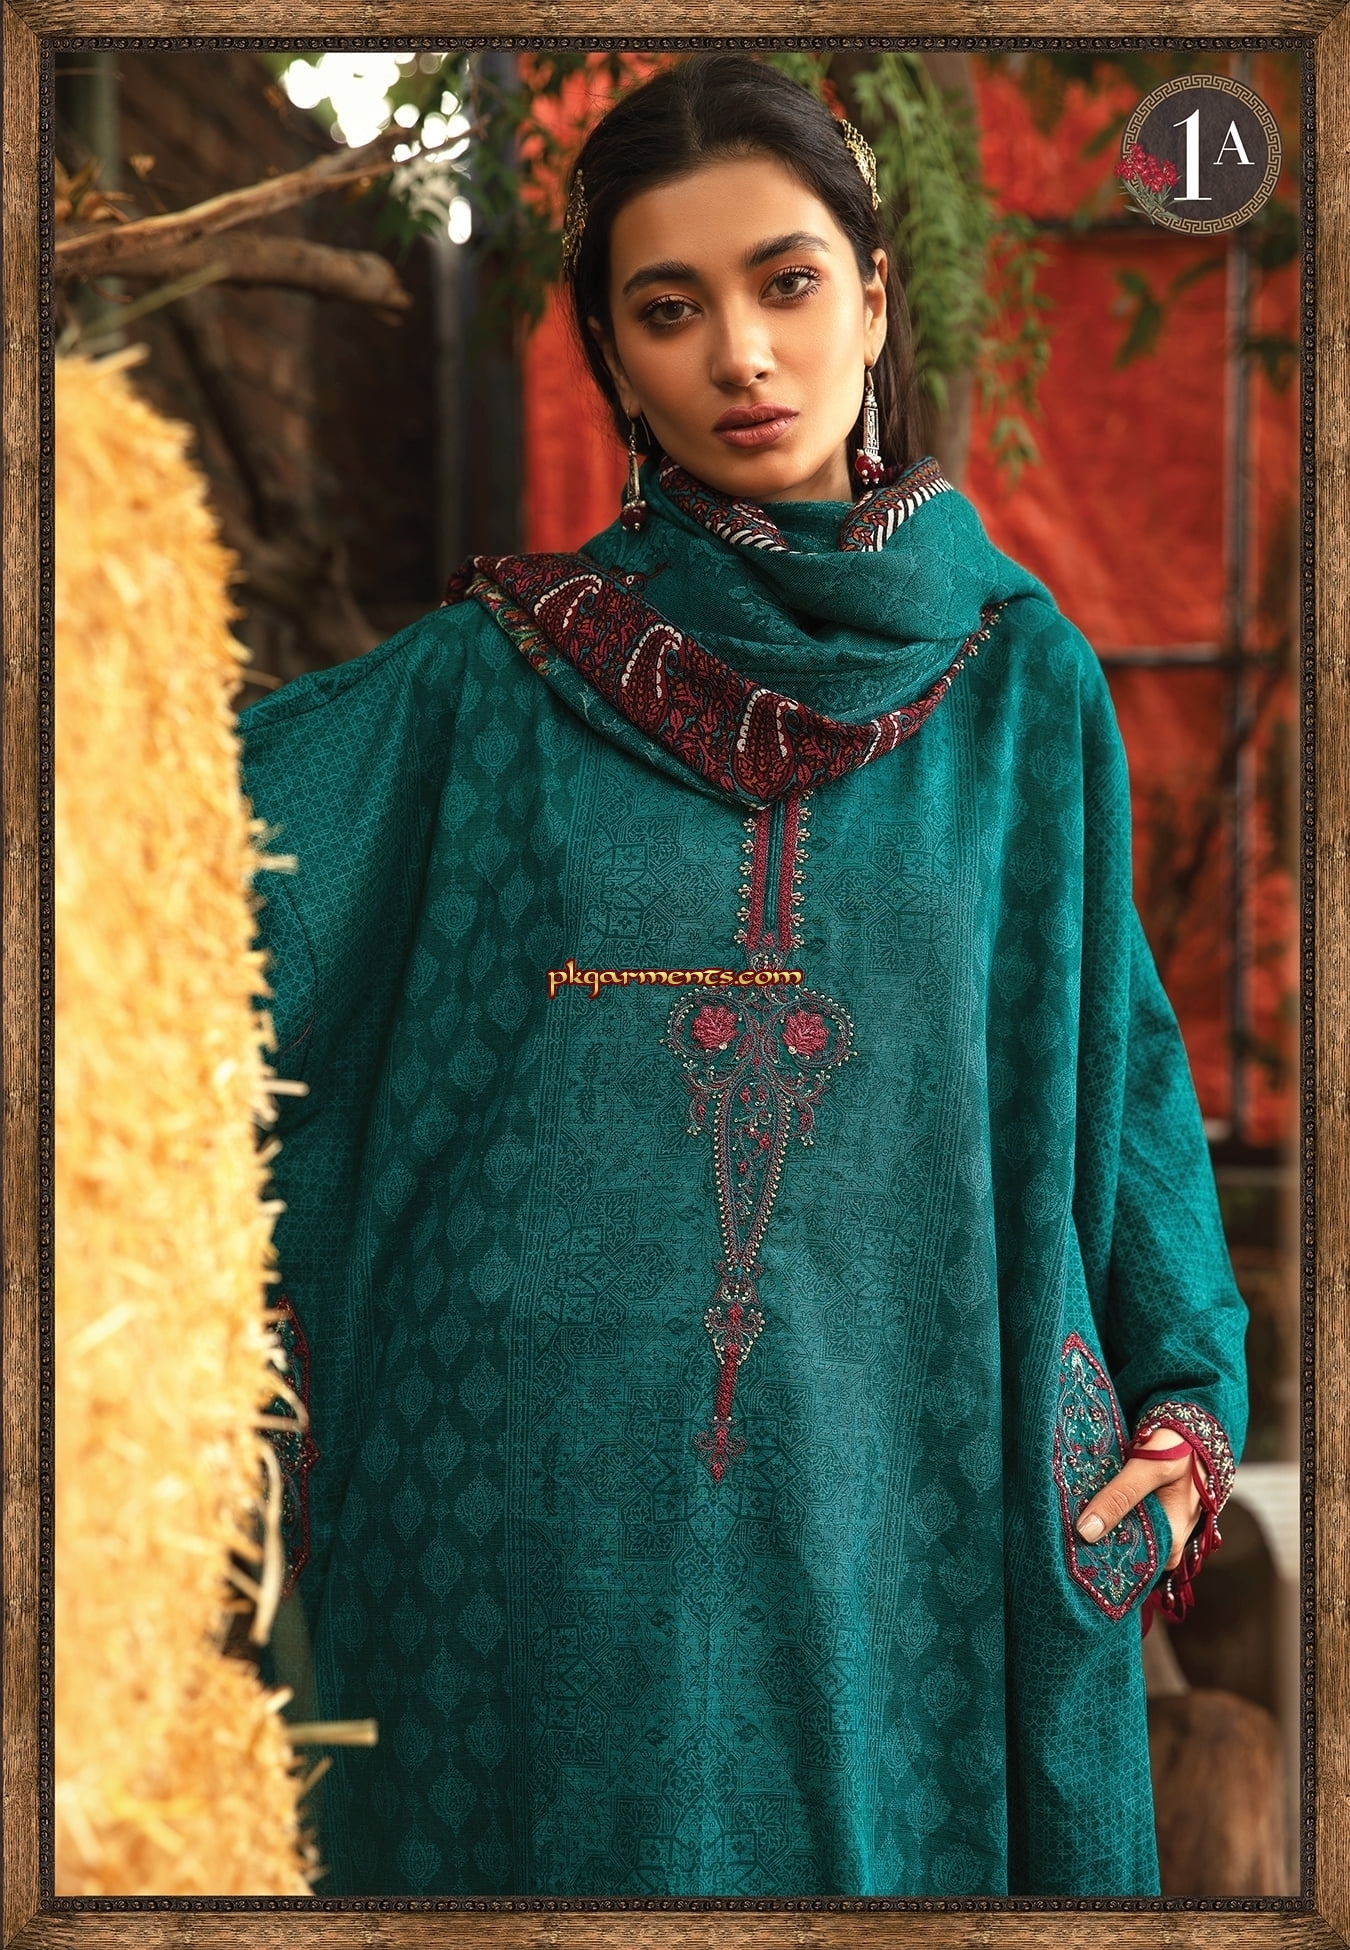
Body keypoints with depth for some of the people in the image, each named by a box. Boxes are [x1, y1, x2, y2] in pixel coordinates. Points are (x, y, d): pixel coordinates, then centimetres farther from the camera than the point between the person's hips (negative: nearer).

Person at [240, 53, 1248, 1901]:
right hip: (553, 1522, -1)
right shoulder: (492, 679, 3)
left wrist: (1188, 1395, 1)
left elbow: (1110, 1057, 9)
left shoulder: (1020, 681, 6)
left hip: (895, 1519, 1)